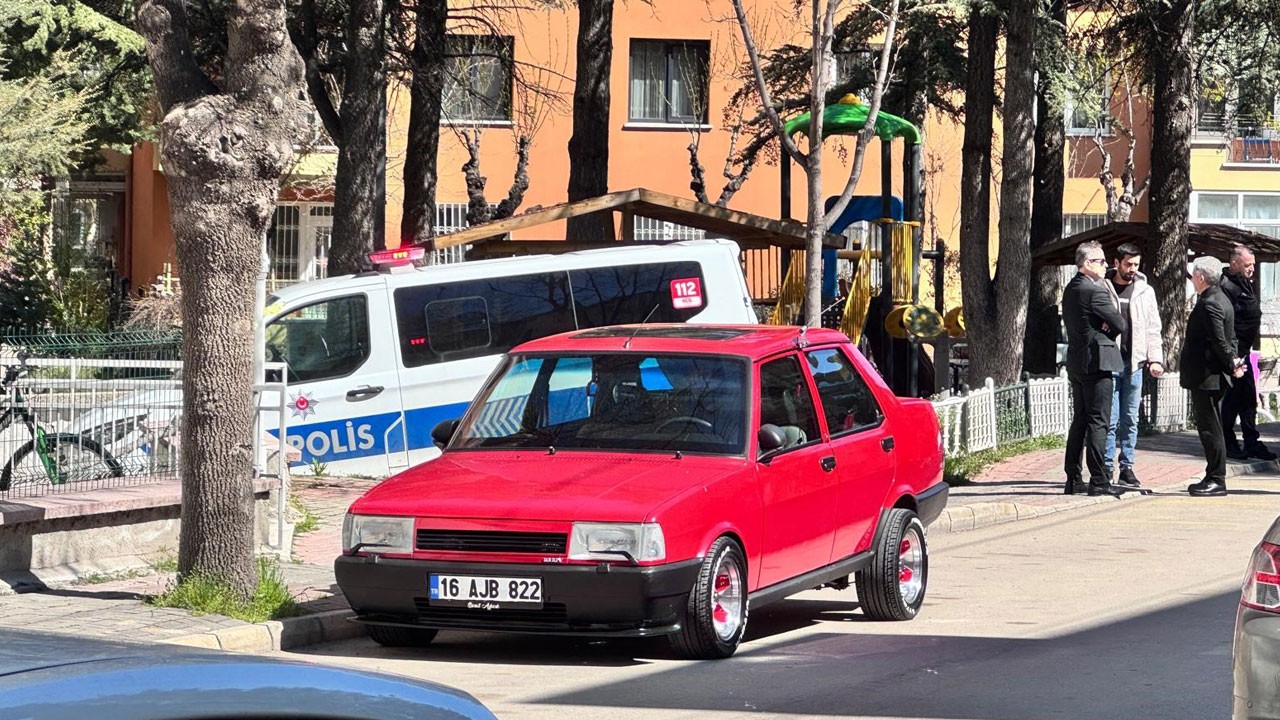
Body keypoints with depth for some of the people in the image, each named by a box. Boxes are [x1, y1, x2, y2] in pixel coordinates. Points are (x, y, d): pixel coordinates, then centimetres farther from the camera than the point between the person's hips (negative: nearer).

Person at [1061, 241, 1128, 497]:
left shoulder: (1070, 289, 13)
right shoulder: (1094, 291, -16)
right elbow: (1120, 324, -15)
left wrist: (1102, 328, -1)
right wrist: (1109, 331, 6)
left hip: (1076, 361, 9)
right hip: (1096, 360, -9)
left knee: (1079, 421, 13)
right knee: (1098, 423, -7)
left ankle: (1073, 479, 15)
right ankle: (1099, 481, -8)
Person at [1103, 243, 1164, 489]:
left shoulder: (1145, 291, 10)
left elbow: (1153, 328, 11)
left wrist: (1155, 358, 1)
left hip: (1134, 363, 3)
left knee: (1130, 419, 6)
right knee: (1109, 418, -5)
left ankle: (1127, 468, 11)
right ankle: (1106, 468, -2)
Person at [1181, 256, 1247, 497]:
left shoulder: (1209, 305, -18)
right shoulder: (1221, 300, 14)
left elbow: (1219, 341, -22)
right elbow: (1230, 338, 18)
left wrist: (1231, 364, -11)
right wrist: (1233, 361, 6)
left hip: (1206, 377, -10)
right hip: (1211, 375, 10)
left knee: (1210, 429, -5)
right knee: (1209, 427, 14)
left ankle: (1216, 481, -2)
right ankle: (1213, 478, 19)